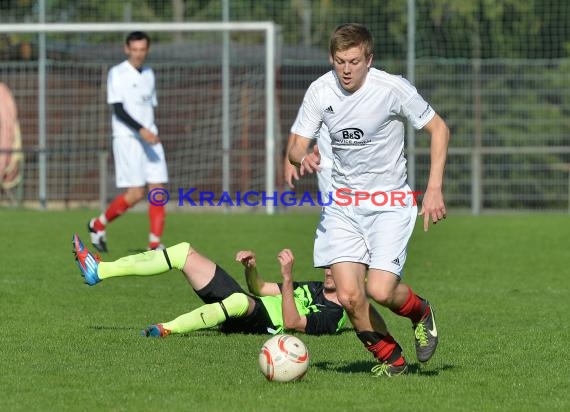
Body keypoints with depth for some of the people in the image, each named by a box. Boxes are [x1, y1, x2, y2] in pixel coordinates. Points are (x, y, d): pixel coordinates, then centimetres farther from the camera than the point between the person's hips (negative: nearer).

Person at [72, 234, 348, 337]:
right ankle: (99, 271, -7)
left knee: (241, 300, -47)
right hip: (242, 304, 9)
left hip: (261, 323, -9)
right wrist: (251, 268, 8)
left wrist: (287, 278, -31)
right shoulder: (315, 288, 24)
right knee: (183, 251, -1)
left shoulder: (333, 316, -6)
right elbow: (260, 288, 30)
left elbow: (291, 322, -24)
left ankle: (169, 329, -41)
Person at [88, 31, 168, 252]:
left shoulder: (149, 74, 15)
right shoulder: (117, 73, -5)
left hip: (150, 137, 6)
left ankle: (155, 245, -4)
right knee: (136, 193, -12)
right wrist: (141, 130, -24)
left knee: (158, 189, -5)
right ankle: (98, 224, 9)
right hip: (126, 137, -6)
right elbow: (118, 109, -14)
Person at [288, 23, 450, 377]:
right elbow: (296, 147, 1)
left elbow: (438, 129, -3)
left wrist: (434, 189, -10)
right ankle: (390, 359, 14)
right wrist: (304, 158, -24)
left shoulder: (393, 89, -15)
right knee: (349, 296, -11)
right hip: (343, 204, 3)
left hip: (391, 202, -3)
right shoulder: (320, 91, -6)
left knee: (380, 290, -19)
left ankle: (421, 312, 17)